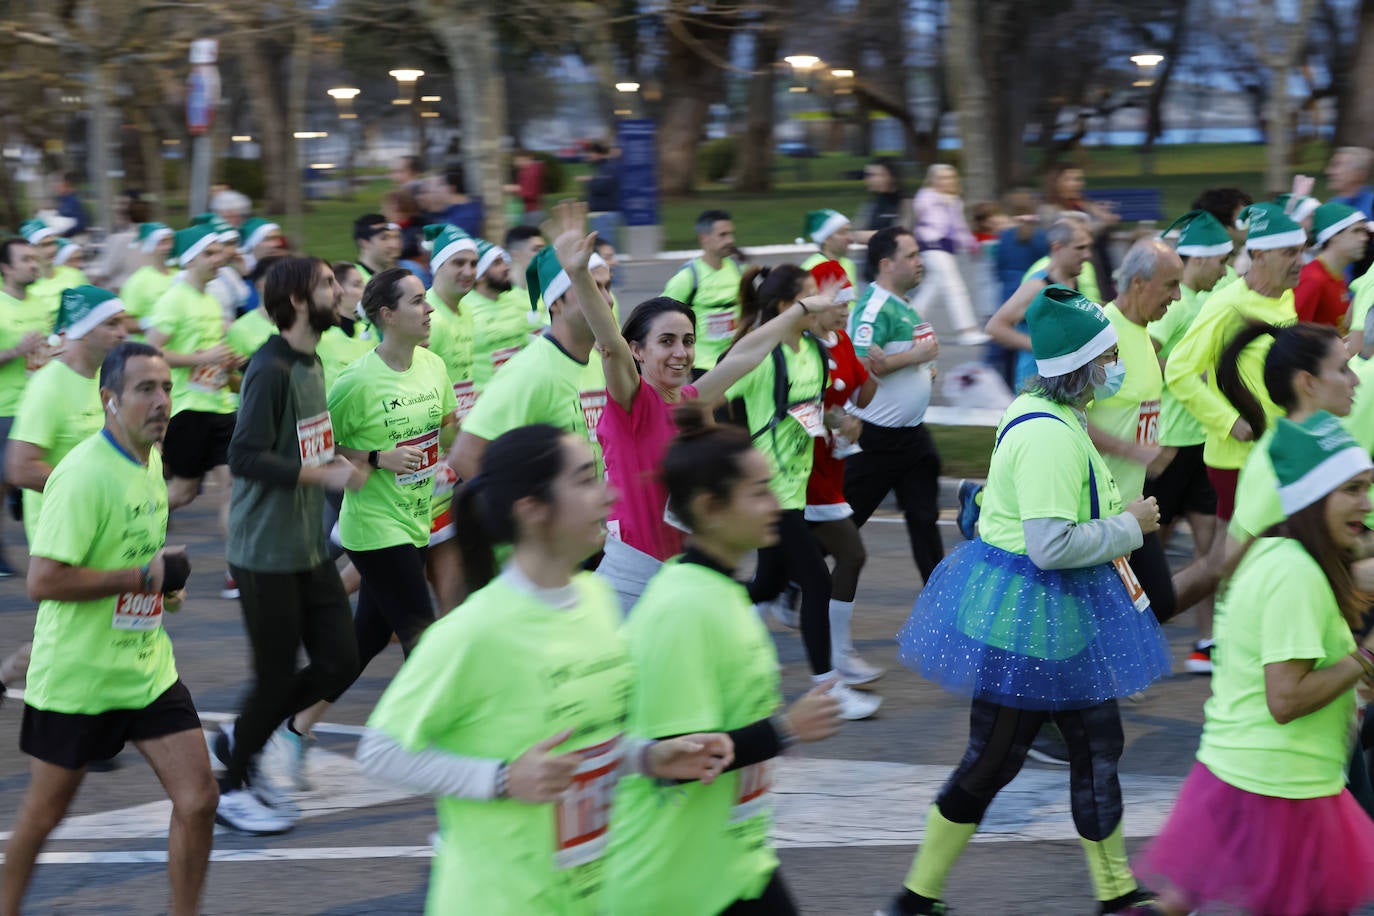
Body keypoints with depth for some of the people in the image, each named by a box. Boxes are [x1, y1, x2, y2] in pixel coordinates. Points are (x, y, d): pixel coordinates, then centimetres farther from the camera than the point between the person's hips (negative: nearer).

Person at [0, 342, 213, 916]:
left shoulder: (151, 462, 7)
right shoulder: (84, 475, -21)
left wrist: (167, 582, 6)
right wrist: (142, 577, -23)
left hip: (148, 669, 7)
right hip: (77, 676, -7)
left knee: (197, 799, -2)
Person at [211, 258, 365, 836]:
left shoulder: (311, 363, 10)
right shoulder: (270, 369, -18)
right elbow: (245, 457, -25)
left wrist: (336, 460, 6)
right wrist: (324, 474, -26)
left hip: (309, 547, 9)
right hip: (266, 553, -9)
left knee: (339, 662, 6)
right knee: (276, 675, 0)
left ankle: (243, 736, 25)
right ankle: (231, 788, 19)